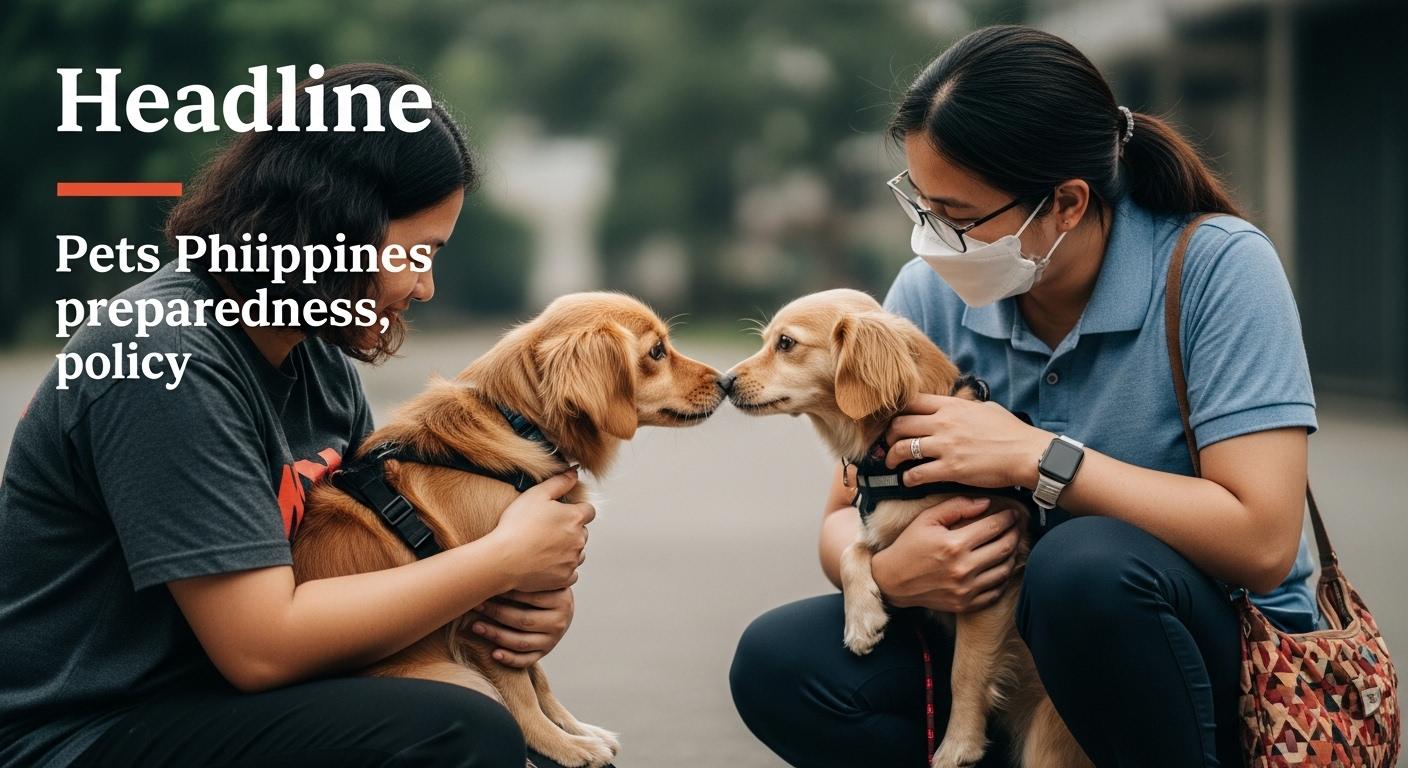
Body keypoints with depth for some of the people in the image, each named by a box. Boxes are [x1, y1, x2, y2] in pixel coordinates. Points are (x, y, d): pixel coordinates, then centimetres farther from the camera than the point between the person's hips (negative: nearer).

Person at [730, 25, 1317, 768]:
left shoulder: (1218, 268, -17)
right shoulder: (931, 293, -4)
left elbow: (1262, 545, -24)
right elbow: (845, 518, 1)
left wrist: (1031, 455, -25)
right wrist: (888, 574, -24)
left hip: (1227, 655, -4)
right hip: (1007, 643, 5)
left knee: (1085, 564, -35)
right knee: (778, 664, -17)